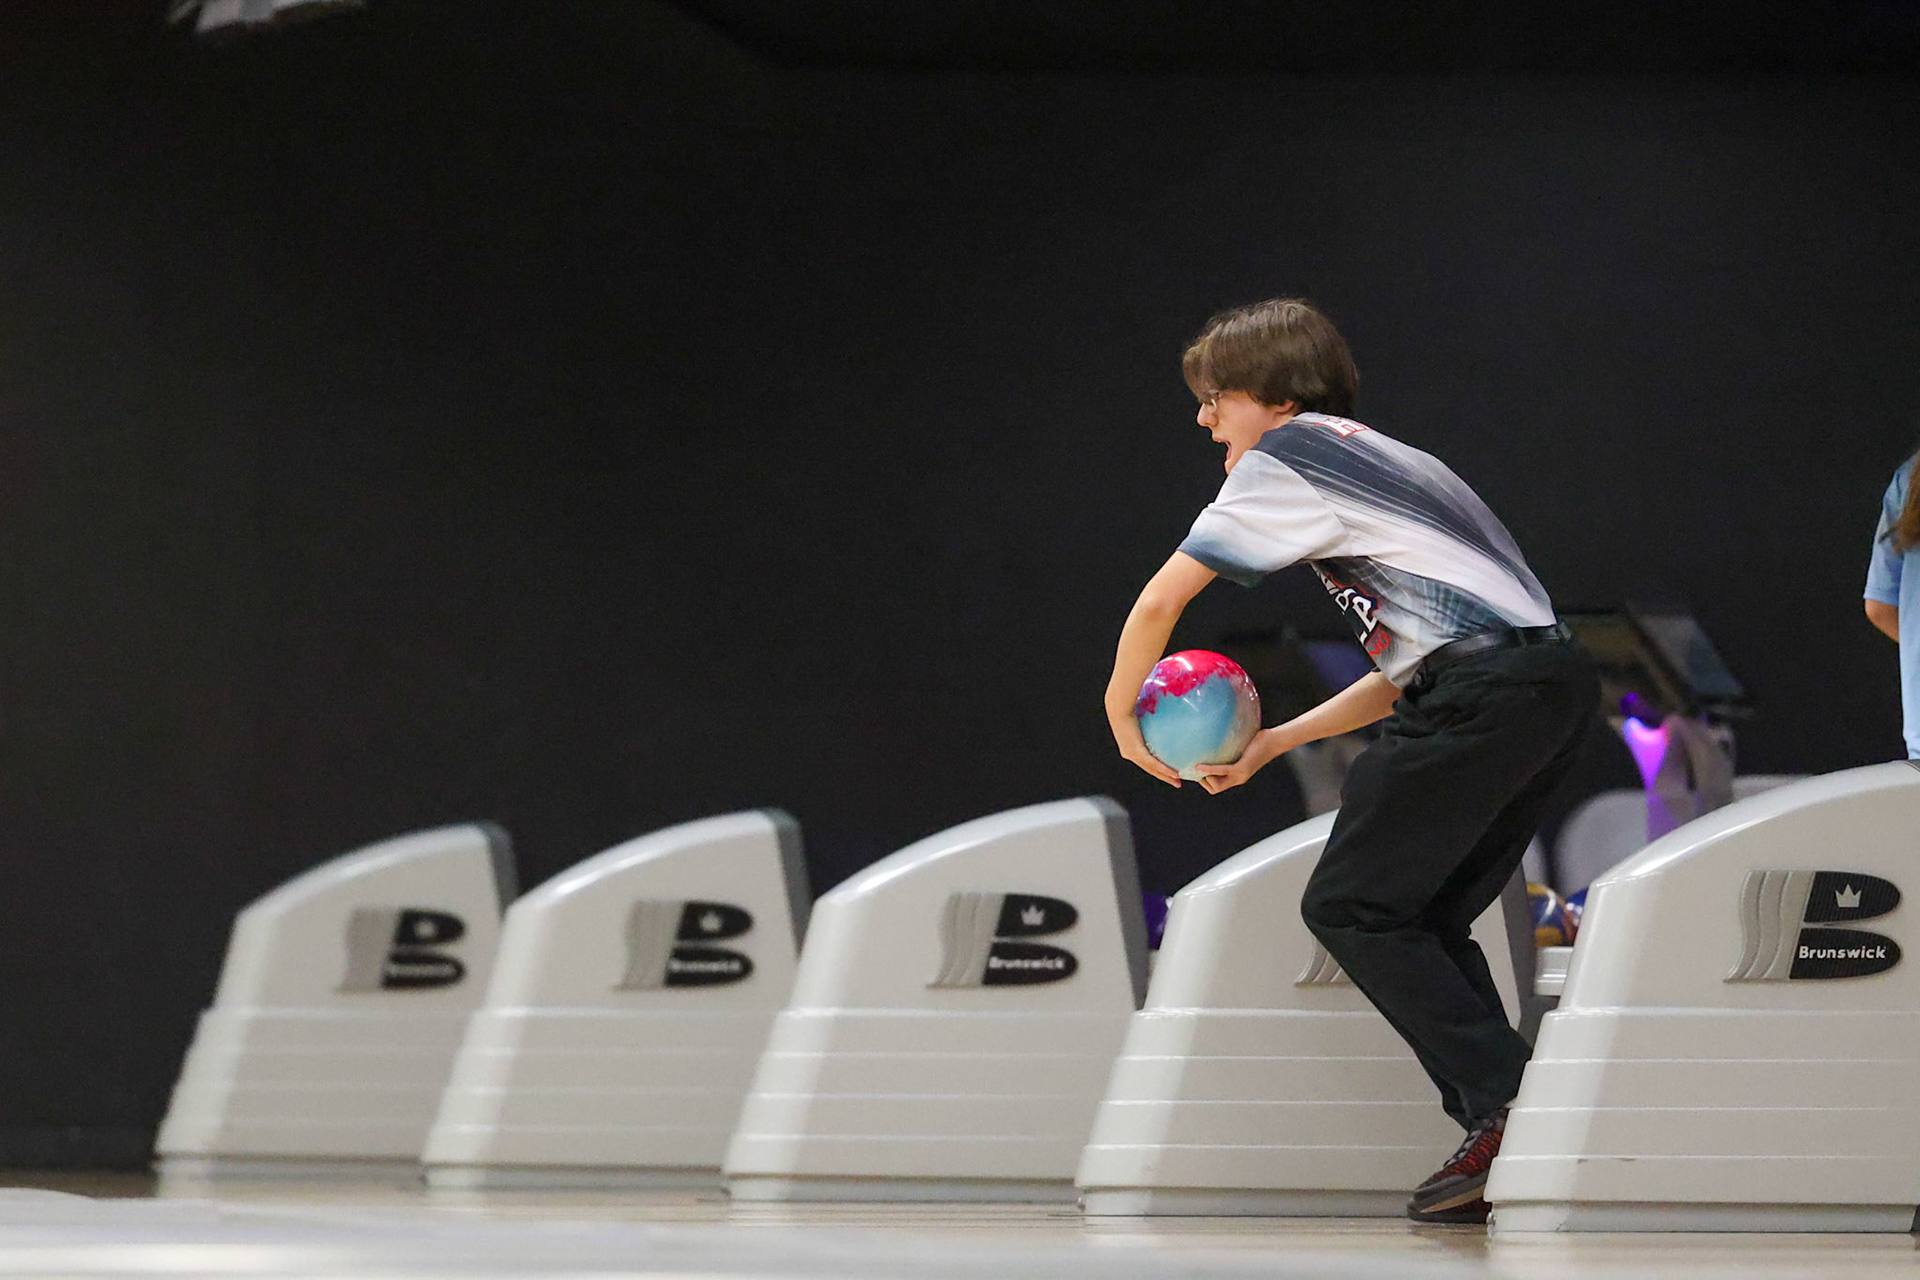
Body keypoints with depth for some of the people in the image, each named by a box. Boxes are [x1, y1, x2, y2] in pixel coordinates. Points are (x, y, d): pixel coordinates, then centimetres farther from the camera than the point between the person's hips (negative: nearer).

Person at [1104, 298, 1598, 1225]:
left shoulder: (1285, 459, 6)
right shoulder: (1383, 463, 32)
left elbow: (1161, 600, 4)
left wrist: (1121, 713, 20)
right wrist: (1271, 744, 29)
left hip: (1481, 693, -9)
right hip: (1555, 687, 9)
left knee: (1350, 907, -1)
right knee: (1423, 919, 15)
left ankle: (1505, 1105, -11)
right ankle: (1508, 1138, 6)